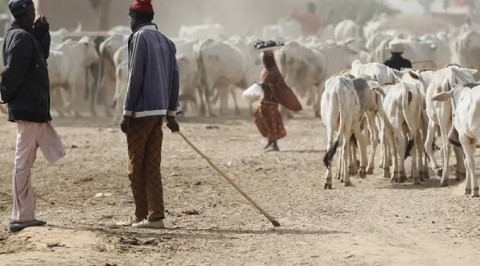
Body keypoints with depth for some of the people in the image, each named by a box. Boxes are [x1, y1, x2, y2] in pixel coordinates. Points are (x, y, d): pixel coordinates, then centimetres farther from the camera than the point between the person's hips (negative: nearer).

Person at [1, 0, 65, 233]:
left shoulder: (27, 36, 15)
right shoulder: (21, 37, -15)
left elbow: (43, 54, 26)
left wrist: (42, 31, 14)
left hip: (34, 109, 10)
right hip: (28, 109, -10)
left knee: (26, 162, 13)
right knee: (23, 162, -8)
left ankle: (25, 215, 18)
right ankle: (21, 218, -6)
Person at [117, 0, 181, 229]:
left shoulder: (139, 38, -9)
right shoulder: (165, 41, 13)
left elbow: (135, 78, -14)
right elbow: (174, 78, 13)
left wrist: (127, 113, -11)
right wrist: (171, 113, 16)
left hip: (141, 112, -7)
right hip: (159, 111, 7)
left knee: (136, 167, 2)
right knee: (152, 166, 7)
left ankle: (142, 216, 5)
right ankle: (155, 216, 2)